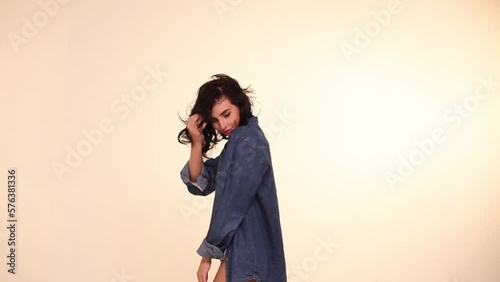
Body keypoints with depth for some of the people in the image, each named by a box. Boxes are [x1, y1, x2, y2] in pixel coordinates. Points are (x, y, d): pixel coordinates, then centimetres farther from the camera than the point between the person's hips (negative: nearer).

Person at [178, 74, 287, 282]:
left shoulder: (248, 142, -18)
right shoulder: (237, 141, 13)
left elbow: (233, 207, -20)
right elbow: (198, 183, 7)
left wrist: (208, 254, -13)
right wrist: (197, 142, -7)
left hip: (246, 247, -10)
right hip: (239, 244, 10)